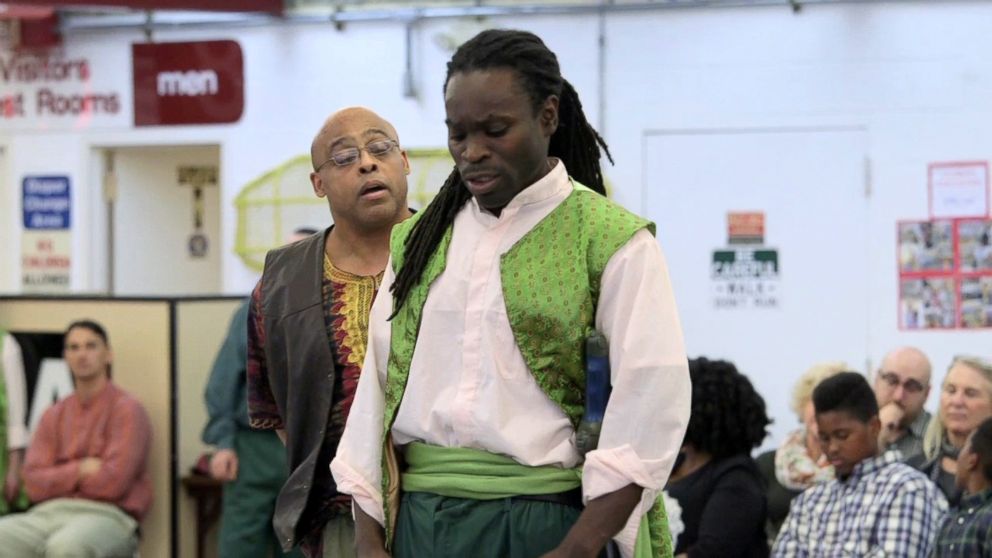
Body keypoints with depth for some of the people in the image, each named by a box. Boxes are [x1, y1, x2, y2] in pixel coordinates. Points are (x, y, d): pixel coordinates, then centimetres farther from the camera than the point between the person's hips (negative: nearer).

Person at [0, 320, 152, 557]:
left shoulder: (127, 410, 1)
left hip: (107, 516, -5)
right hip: (50, 513, 5)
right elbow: (35, 484, 7)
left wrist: (62, 478, 5)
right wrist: (80, 470, -7)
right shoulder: (53, 415, 18)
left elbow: (112, 482, -10)